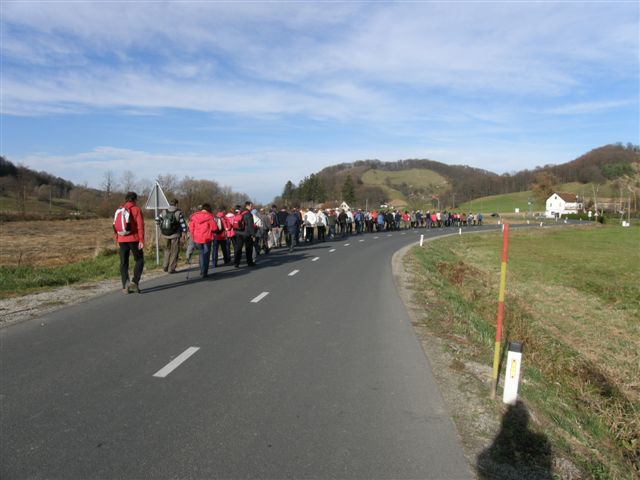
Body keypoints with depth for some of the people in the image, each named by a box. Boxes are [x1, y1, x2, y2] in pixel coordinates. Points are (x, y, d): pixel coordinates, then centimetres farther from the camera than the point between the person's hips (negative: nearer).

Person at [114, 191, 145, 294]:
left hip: (122, 240, 4)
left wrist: (117, 241, 19)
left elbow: (115, 227, 13)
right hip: (134, 240, -4)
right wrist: (141, 240, -14)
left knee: (124, 263, 8)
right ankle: (134, 282, -6)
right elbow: (140, 226, -12)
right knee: (139, 260, 8)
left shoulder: (119, 210, 11)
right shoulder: (136, 210, -4)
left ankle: (125, 286, 7)